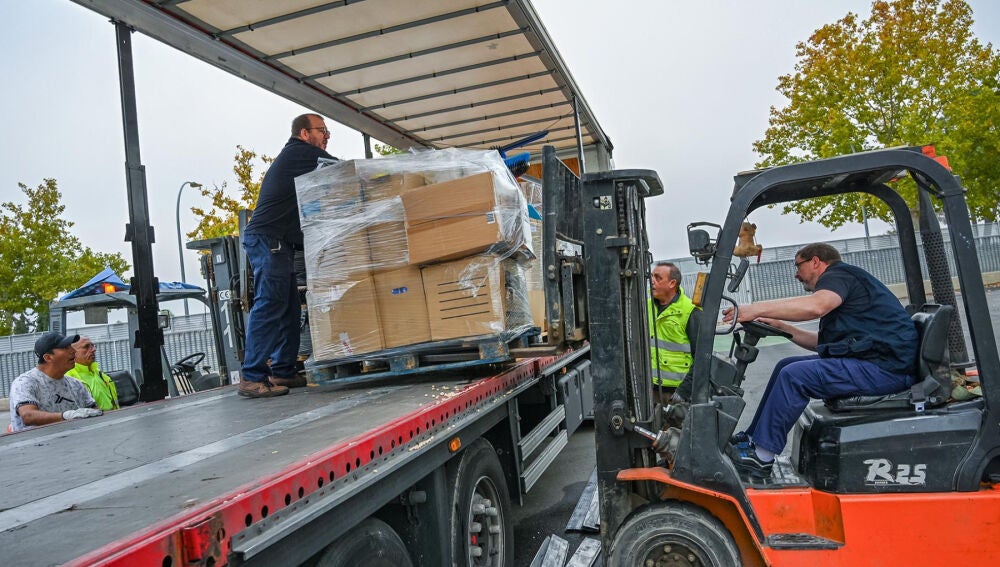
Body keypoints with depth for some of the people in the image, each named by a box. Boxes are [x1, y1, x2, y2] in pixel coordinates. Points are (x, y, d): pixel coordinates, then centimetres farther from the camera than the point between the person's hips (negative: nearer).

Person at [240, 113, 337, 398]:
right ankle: (252, 379, -16)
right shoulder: (301, 152, -4)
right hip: (268, 239, -11)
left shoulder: (293, 156, 27)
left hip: (277, 243, 11)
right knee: (269, 306, -15)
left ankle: (282, 371, 12)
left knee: (289, 309, 8)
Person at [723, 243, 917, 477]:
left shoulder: (839, 274, -6)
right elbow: (822, 342, 26)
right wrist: (781, 326, 22)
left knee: (795, 375, -21)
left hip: (885, 368, -11)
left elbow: (815, 306, -30)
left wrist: (756, 309, -28)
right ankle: (753, 438, 10)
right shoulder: (842, 281, 26)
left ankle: (760, 457, -15)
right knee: (787, 366, 10)